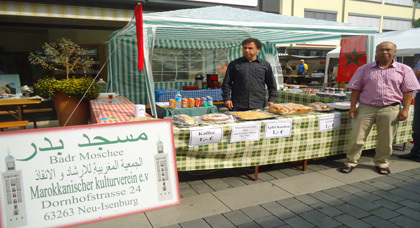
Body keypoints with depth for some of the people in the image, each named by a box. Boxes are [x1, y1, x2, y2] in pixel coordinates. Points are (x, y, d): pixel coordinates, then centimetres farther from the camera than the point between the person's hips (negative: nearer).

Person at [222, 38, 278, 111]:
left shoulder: (265, 65, 10)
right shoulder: (234, 64, 7)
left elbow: (272, 85, 15)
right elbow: (226, 83, 9)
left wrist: (271, 100, 7)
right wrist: (227, 98, -1)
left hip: (258, 106, 1)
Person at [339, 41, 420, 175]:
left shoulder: (404, 70, 7)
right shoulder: (364, 69, 7)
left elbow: (408, 91, 5)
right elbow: (355, 88, 6)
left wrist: (405, 109, -4)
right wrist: (353, 106, -3)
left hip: (390, 110, 0)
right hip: (366, 108, 0)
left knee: (386, 140, 8)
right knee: (356, 137, -1)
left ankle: (381, 163, 27)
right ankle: (351, 162, 12)